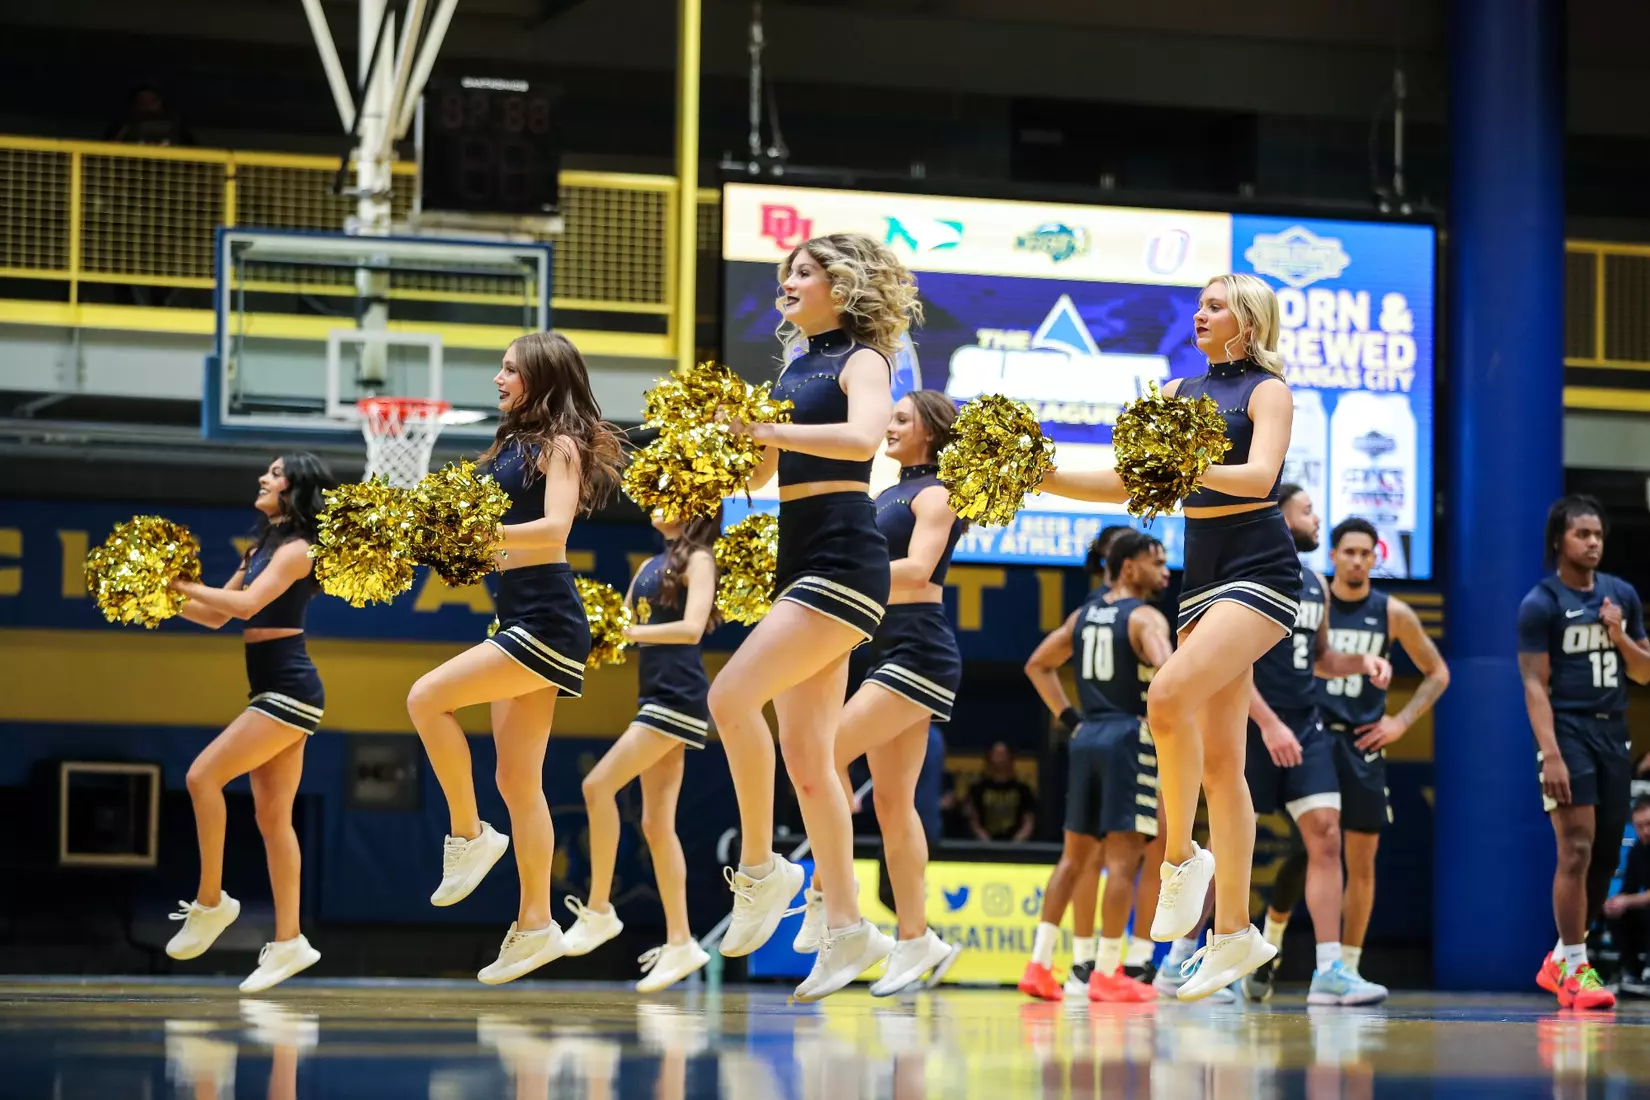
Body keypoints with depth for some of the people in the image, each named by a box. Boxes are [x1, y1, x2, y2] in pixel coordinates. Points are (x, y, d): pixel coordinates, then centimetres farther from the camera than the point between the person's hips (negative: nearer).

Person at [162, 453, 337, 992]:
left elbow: (246, 604, -23)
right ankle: (288, 942, 6)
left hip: (289, 690, -9)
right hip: (274, 693, 9)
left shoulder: (295, 549, -10)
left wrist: (182, 583, -18)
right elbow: (216, 615, 20)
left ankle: (210, 902, -6)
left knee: (203, 775, -14)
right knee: (272, 816, 6)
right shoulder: (261, 548, 17)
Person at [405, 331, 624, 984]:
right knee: (517, 781, 7)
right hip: (520, 618, 9)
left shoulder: (561, 443, -5)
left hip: (548, 618, -9)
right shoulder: (512, 446, 20)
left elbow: (554, 527, -20)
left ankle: (469, 835, -6)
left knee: (427, 698, -18)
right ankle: (535, 925, 9)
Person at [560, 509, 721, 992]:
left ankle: (598, 910, -9)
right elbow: (619, 626, 24)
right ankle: (680, 942, 5)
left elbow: (692, 627, -19)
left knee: (599, 785, -16)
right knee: (656, 823, 4)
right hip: (657, 696, 9)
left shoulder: (698, 559, -5)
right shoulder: (650, 566, 18)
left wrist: (628, 632, -22)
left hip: (680, 697, -9)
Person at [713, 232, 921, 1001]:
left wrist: (772, 429, -28)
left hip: (842, 561, -9)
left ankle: (759, 867, -9)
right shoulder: (793, 369, 18)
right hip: (798, 562, 9)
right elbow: (754, 471, 19)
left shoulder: (860, 361, -4)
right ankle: (846, 928, 8)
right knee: (805, 754, 5)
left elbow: (863, 436, -25)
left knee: (732, 696, -21)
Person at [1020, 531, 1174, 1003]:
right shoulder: (1145, 618, -9)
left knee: (1075, 855, 12)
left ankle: (1039, 964, 7)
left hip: (1087, 736, 7)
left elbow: (1037, 666, 21)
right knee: (1123, 857, -4)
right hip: (1130, 737, -7)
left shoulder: (1084, 615, 14)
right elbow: (1166, 671, -27)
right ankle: (1107, 974, -5)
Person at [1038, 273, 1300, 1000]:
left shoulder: (1266, 391, -3)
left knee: (1169, 695, -27)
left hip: (1258, 571, -7)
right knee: (1218, 759, 3)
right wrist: (1046, 479, 1)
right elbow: (1123, 483, 14)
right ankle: (1234, 932, 5)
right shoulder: (1178, 394, 15)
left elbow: (1260, 476, -19)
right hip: (1203, 576, 7)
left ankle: (1181, 856, -10)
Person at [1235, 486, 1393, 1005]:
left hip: (1304, 727, 6)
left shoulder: (1315, 584, 14)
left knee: (1325, 836, -7)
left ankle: (1329, 971, -12)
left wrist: (1362, 662, 6)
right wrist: (1268, 724, -23)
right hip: (1255, 728, -6)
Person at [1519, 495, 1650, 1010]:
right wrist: (1550, 754, -20)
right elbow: (1535, 684, -10)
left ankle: (1560, 959, 22)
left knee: (1606, 856, 8)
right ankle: (1574, 970, -8)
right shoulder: (1540, 604, -5)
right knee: (1577, 852, -13)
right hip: (1568, 732, -6)